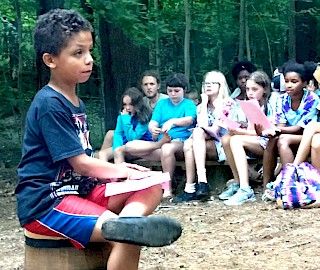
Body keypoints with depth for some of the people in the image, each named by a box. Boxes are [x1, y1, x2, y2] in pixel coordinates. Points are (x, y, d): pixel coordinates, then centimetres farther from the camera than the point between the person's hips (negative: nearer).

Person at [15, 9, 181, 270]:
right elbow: (81, 164, -16)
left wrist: (119, 169, 1)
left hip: (80, 190, 10)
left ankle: (125, 223, -37)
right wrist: (125, 171, -5)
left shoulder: (76, 102, 16)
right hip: (46, 202, -10)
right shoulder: (49, 104, -16)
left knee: (152, 188, -10)